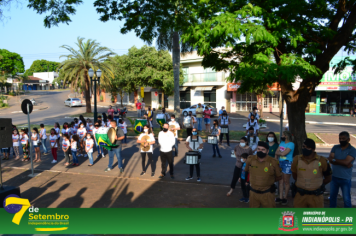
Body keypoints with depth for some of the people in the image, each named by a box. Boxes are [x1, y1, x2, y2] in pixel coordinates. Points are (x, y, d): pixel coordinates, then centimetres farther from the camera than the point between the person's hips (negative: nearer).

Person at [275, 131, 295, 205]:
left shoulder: (291, 144, -10)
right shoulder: (282, 143, 13)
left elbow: (284, 153, -16)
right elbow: (276, 152, 9)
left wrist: (279, 153, 1)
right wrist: (281, 153, -8)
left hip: (287, 163, -7)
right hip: (280, 162, 7)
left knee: (286, 181, 2)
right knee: (281, 181, 9)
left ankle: (285, 198, 13)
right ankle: (280, 197, 15)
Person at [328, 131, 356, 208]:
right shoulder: (335, 147, 1)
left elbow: (346, 162, -24)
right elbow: (330, 159, -12)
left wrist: (335, 160, -11)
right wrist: (343, 163, -20)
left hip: (345, 179, -5)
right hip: (334, 177, 5)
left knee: (346, 199, 4)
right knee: (332, 196, 19)